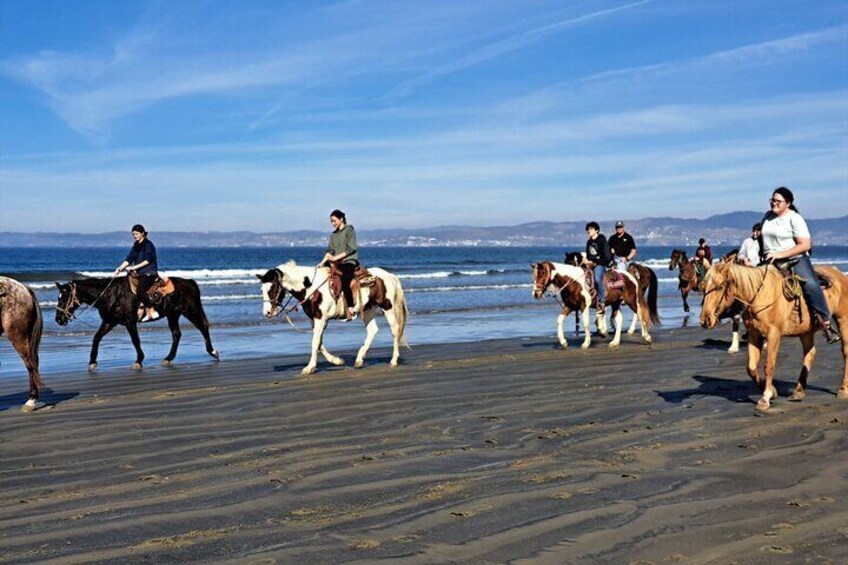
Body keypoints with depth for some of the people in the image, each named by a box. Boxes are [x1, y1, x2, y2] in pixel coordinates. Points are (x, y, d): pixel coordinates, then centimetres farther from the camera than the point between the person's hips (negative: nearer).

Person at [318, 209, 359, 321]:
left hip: (350, 261, -8)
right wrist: (323, 261, -7)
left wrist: (336, 257, -15)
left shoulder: (349, 230, -1)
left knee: (344, 282, -29)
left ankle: (351, 311, -27)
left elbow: (351, 248, -10)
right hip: (337, 264, 8)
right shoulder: (333, 234, 18)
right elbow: (330, 250, 11)